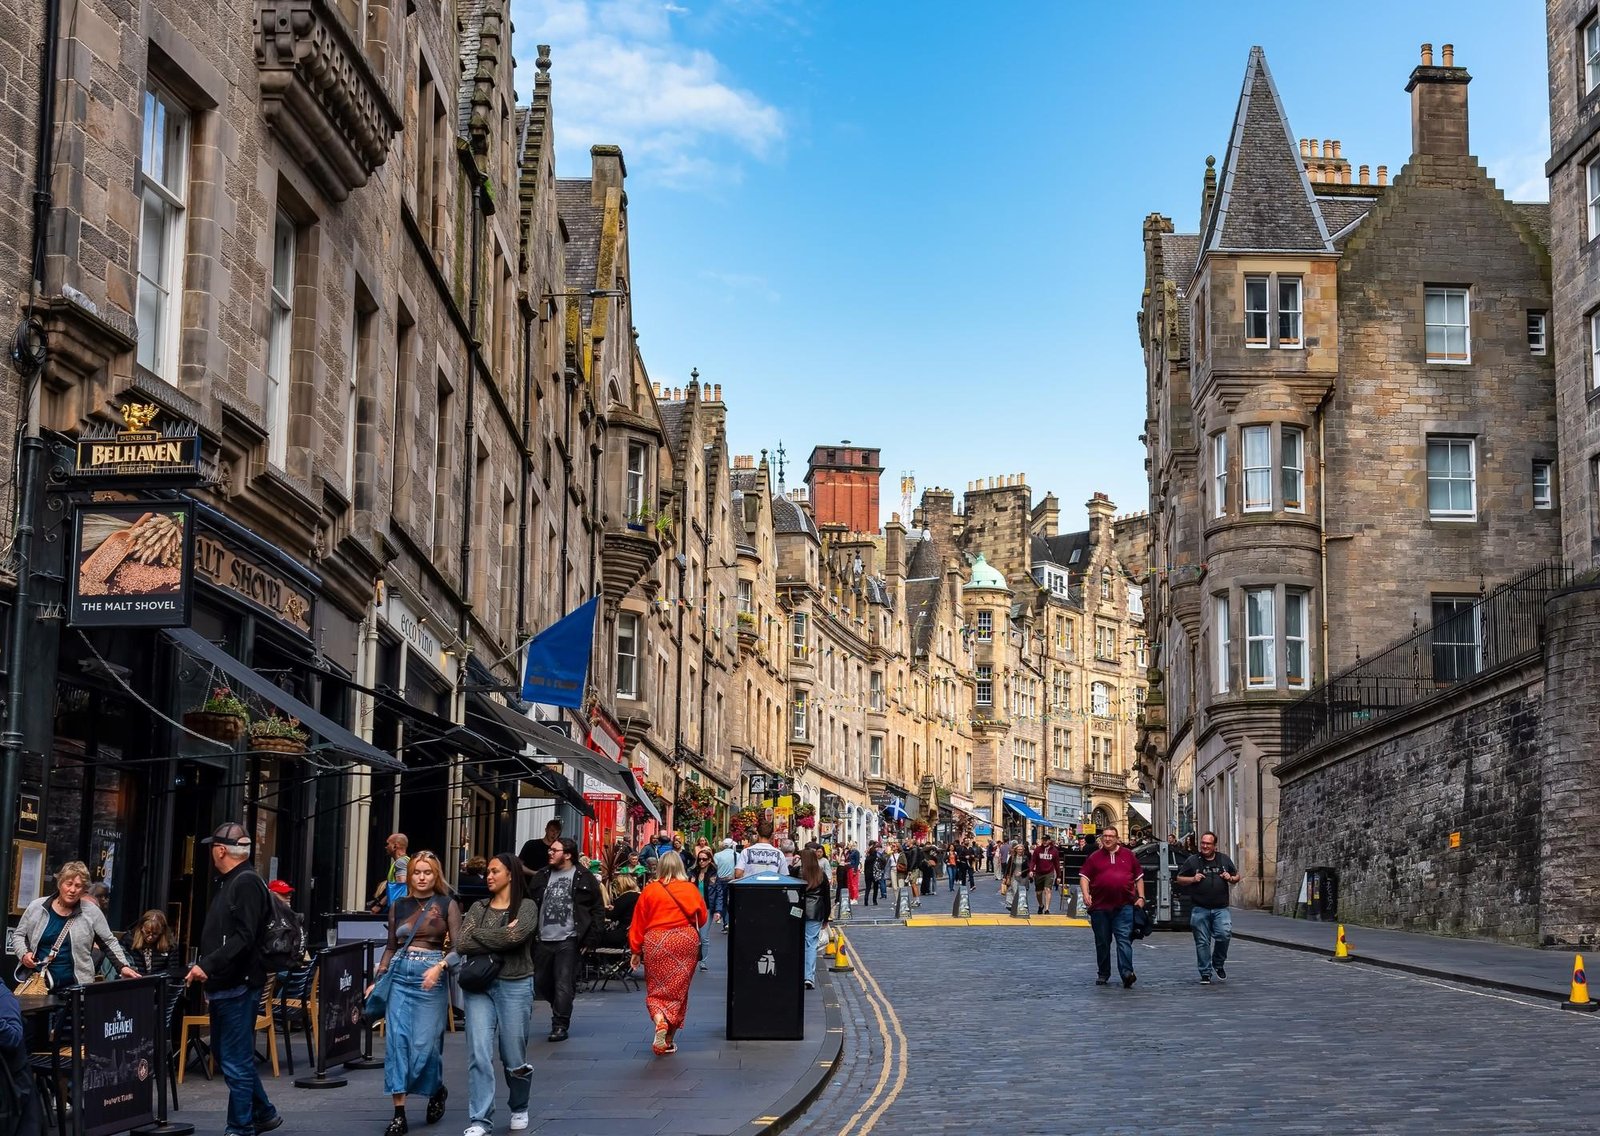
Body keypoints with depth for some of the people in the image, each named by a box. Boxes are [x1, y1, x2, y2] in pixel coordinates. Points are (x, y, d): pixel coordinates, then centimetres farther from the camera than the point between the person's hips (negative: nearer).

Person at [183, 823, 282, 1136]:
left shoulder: (246, 883, -15)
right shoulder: (231, 883, 17)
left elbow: (243, 939, -24)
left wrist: (207, 965, -24)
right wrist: (208, 975, 16)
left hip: (238, 988, -11)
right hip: (225, 987, 11)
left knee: (236, 1062, -4)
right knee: (229, 1055, 18)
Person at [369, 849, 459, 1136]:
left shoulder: (447, 905, 1)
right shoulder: (398, 905, 11)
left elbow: (458, 946, -6)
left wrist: (439, 967, -22)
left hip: (431, 976, -3)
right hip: (399, 975, 3)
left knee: (424, 1043, -4)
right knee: (396, 1040, -7)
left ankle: (437, 1090, 27)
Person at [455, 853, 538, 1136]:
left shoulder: (526, 907, 0)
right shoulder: (478, 908, 10)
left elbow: (516, 936, -20)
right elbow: (461, 944, -3)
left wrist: (477, 935, -8)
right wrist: (500, 939, -10)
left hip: (514, 986, -2)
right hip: (479, 985, 2)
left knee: (514, 1058, 6)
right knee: (479, 1054, -8)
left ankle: (519, 1109, 32)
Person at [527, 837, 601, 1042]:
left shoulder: (584, 878, -1)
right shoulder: (542, 877, 11)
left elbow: (596, 909, 0)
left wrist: (588, 936, -5)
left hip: (568, 940, -5)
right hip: (543, 940, 5)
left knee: (563, 984, -8)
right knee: (540, 983, 11)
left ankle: (560, 1026, -3)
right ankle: (562, 1012, 32)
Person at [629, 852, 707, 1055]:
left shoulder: (650, 890, -4)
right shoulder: (691, 889, -1)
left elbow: (638, 922, 0)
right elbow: (702, 918, 10)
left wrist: (636, 950, 9)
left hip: (656, 943, -1)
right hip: (686, 942, 1)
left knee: (656, 990, 7)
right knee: (677, 991, 10)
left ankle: (660, 1022, -22)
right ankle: (669, 1039, 13)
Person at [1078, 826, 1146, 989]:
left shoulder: (1128, 855, 10)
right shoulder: (1094, 857, 8)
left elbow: (1139, 877, 15)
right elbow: (1084, 876, 4)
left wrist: (1141, 897, 5)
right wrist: (1086, 894, -12)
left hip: (1124, 906, -1)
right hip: (1100, 907, 1)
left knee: (1124, 939, -12)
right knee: (1102, 942, 9)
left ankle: (1127, 973, -19)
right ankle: (1103, 974, 19)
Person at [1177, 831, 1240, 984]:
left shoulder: (1224, 860, 12)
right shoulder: (1192, 861, 6)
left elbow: (1237, 876, 22)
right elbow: (1179, 879, 9)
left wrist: (1231, 878, -1)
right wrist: (1193, 879, -8)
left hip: (1221, 908, 1)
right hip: (1200, 909, -1)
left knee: (1225, 934, -17)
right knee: (1202, 942, 0)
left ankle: (1218, 963, 8)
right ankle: (1205, 973, 9)